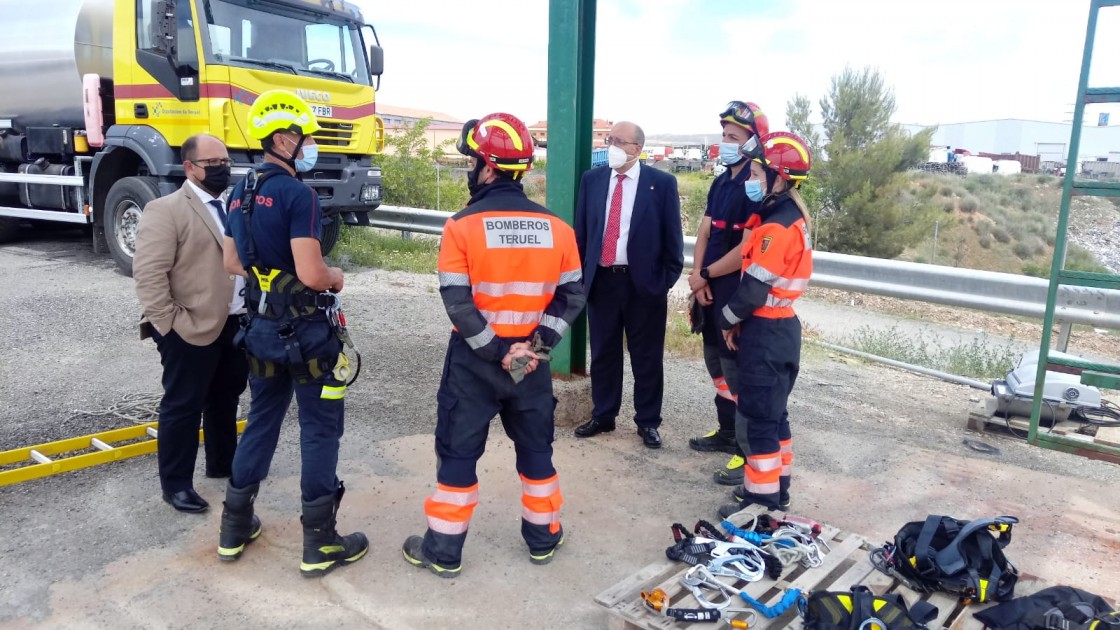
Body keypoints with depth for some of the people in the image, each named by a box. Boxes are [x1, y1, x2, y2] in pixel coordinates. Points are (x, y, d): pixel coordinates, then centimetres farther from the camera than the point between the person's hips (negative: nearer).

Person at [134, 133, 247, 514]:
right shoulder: (165, 210, -9)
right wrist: (168, 323, -18)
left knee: (225, 400, 19)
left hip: (237, 323, 7)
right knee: (183, 406, 4)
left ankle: (222, 463, 36)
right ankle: (175, 483, 17)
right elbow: (149, 273, -15)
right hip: (192, 330, -7)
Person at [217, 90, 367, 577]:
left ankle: (235, 528, 30)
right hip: (307, 331, -8)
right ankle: (320, 544, 12)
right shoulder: (298, 194, -19)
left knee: (262, 419, 19)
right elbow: (311, 274, -25)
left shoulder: (241, 193, 8)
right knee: (321, 429, 3)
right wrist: (336, 278, -4)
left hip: (261, 328, 8)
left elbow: (232, 263, 15)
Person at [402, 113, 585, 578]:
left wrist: (495, 352, -11)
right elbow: (571, 296, -2)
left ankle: (443, 552, 20)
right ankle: (543, 539, 33)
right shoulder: (557, 227, -2)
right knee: (535, 447, 18)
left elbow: (458, 302, -19)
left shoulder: (462, 226, -14)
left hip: (474, 361, -3)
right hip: (530, 359, 4)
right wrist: (537, 344, -4)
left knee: (458, 451, 9)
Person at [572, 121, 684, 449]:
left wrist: (667, 281, -5)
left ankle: (647, 422, 23)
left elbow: (672, 236, -1)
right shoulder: (591, 179, 5)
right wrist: (580, 275, 6)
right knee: (603, 353, 13)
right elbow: (581, 232, 9)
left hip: (645, 282, -3)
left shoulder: (662, 183, -4)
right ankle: (603, 416, 29)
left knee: (647, 358, 8)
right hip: (601, 280, 3)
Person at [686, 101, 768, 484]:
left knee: (737, 370, -3)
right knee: (716, 363, 19)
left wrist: (706, 275, -10)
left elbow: (748, 249, -21)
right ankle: (727, 432, 35)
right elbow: (704, 231, 9)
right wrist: (697, 276, -7)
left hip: (737, 294, -9)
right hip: (711, 291, 9)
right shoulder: (721, 183, 11)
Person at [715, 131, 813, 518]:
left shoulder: (776, 228, -21)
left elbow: (754, 287, -22)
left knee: (756, 419, 0)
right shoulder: (790, 217, 11)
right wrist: (739, 318, 6)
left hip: (766, 333, -10)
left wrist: (728, 319, -5)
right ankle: (777, 488, 32)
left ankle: (762, 501, 12)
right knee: (772, 413, 19)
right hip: (780, 327, 10)